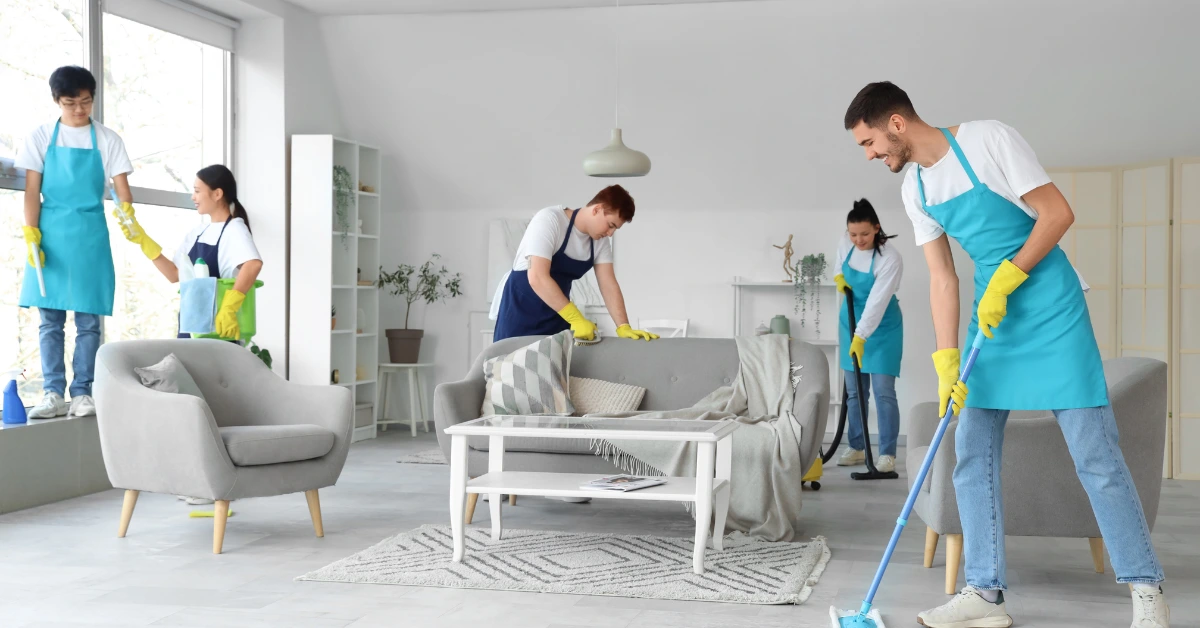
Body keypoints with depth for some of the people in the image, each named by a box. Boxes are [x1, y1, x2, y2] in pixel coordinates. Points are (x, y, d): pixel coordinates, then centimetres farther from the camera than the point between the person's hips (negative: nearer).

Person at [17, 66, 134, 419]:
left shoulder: (107, 140, 4)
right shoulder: (41, 138, 4)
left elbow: (122, 189, -1)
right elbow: (32, 192, 1)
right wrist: (31, 237, -9)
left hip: (90, 235, 0)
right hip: (51, 234, 1)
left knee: (88, 320, 0)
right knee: (50, 320, 1)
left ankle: (82, 393, 4)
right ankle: (53, 393, 5)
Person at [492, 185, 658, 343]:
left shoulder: (600, 241, -1)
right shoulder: (549, 220, -22)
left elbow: (609, 285, -3)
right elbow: (537, 278, -31)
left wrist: (624, 327, -18)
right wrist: (576, 319, -34)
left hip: (557, 316, 6)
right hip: (521, 314, -6)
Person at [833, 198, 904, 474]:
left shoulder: (890, 258, -27)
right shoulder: (845, 242, -9)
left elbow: (877, 303, -31)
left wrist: (861, 337, -35)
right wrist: (839, 277, -3)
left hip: (882, 327, -6)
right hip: (850, 321, 6)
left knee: (884, 391, -9)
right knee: (854, 392, 9)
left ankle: (887, 454, -5)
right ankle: (856, 448, 17)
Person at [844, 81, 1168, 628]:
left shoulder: (988, 140, -13)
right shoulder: (915, 189, 6)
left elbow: (1058, 213, -14)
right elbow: (942, 278, 5)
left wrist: (1004, 281, -18)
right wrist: (946, 362, -3)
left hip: (1050, 310, -7)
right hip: (990, 317, 7)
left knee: (1094, 454, -6)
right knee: (972, 456, 3)